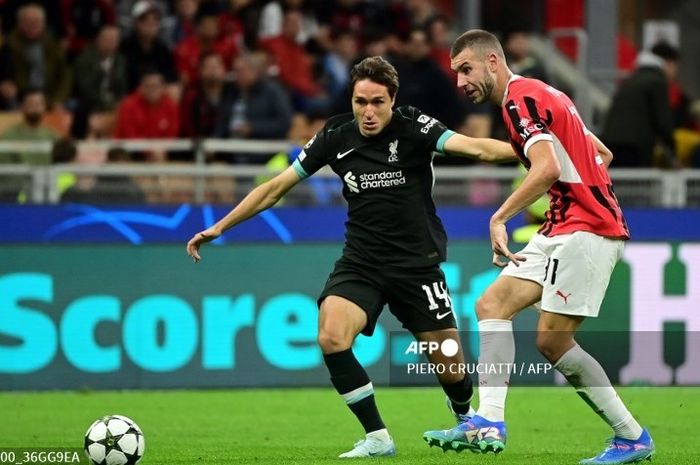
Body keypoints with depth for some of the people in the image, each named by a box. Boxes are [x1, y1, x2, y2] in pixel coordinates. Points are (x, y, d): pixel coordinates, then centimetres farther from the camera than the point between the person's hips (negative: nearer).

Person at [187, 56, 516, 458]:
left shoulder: (413, 128, -12)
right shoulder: (336, 136, -3)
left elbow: (472, 146, -28)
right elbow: (276, 187, 6)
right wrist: (220, 227, 6)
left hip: (417, 263, -2)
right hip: (361, 263, 2)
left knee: (449, 361, 1)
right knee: (331, 337, -24)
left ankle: (466, 420, 37)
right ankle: (377, 438, -11)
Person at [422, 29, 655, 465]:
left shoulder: (521, 98, -11)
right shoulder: (539, 95, 19)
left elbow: (548, 168, -27)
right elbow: (602, 154, 25)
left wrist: (500, 217, -27)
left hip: (585, 229, -10)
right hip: (562, 229, 10)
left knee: (553, 339, -13)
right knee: (492, 305, 5)